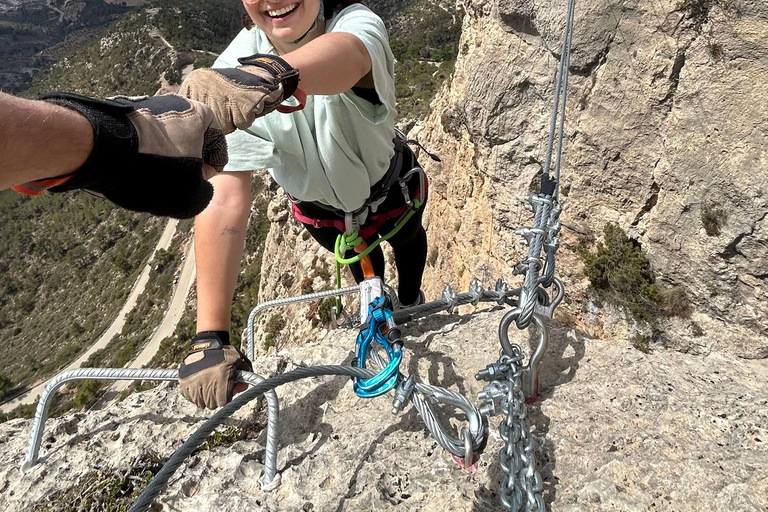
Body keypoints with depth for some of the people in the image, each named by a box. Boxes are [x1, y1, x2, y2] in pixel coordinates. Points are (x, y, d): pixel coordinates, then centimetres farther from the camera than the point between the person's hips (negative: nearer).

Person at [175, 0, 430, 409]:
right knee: (362, 262, 26)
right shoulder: (231, 75, -33)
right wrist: (209, 337, -46)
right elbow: (224, 201, -41)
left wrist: (272, 72, -88)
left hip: (390, 187, 0)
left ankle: (409, 302, 64)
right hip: (322, 209, 1)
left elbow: (346, 54, -64)